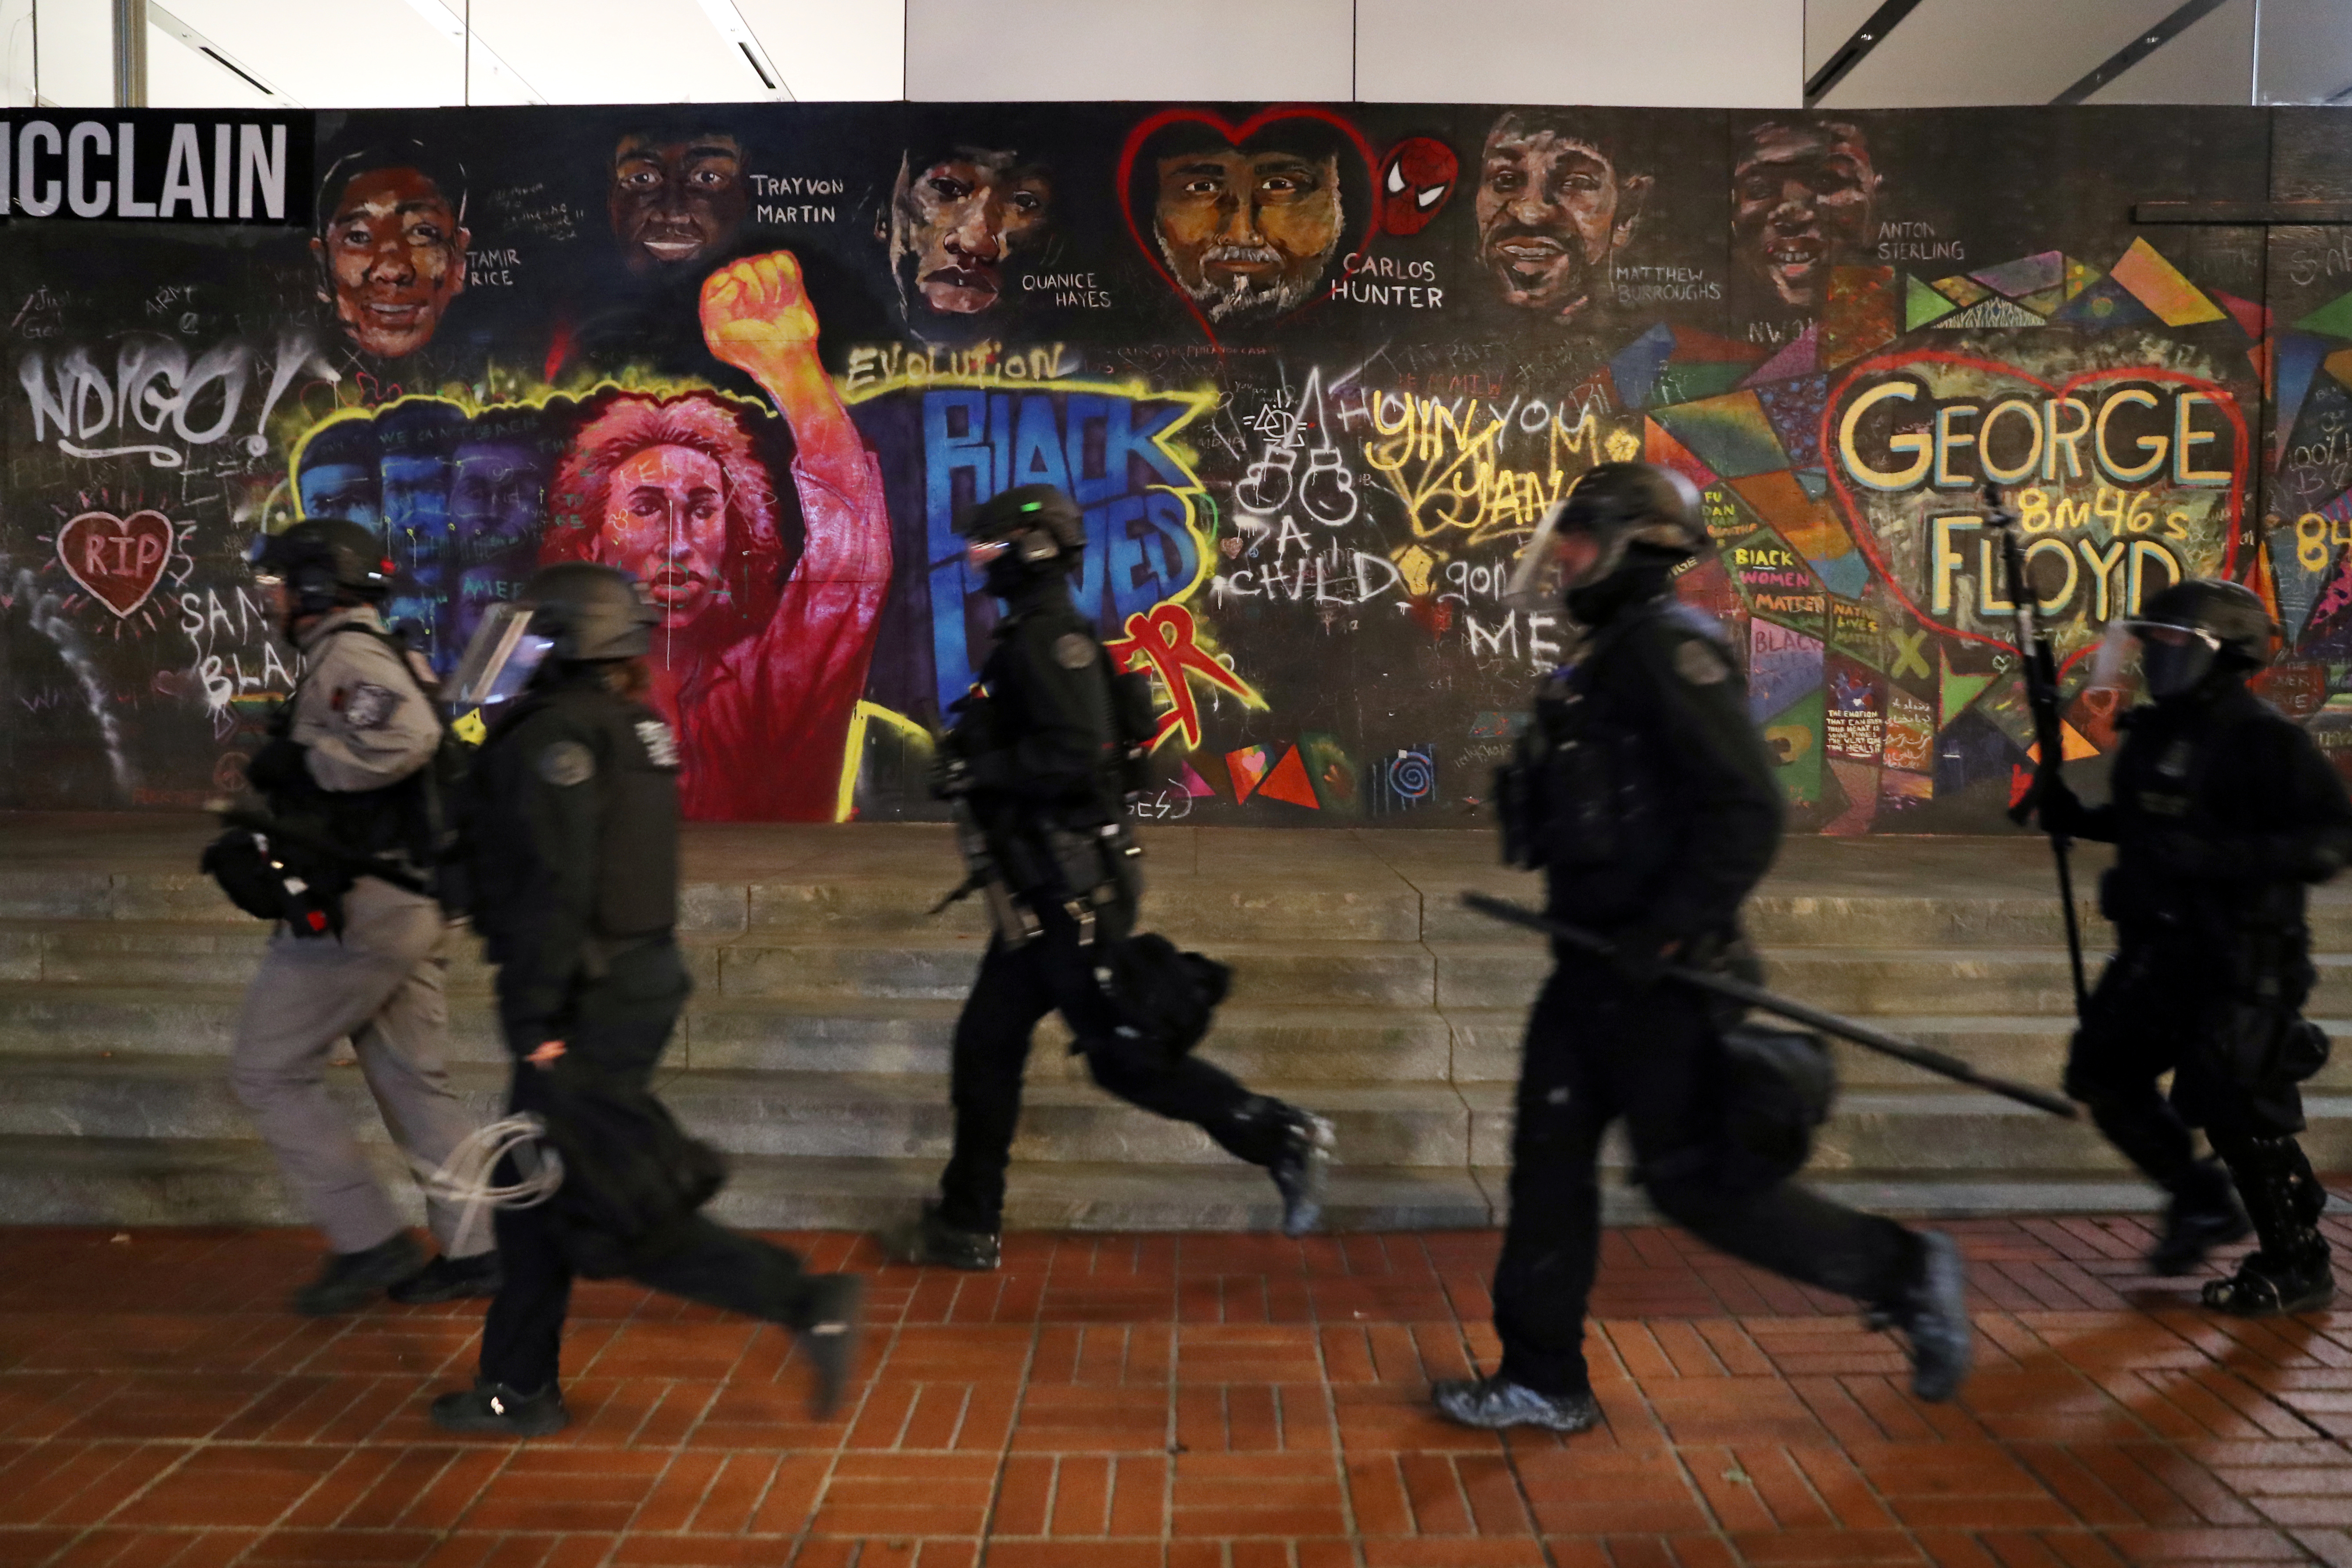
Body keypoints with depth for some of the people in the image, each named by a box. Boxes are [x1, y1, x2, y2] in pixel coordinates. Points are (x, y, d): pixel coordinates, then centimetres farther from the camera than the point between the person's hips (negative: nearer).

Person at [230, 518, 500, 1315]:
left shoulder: (347, 654, -13)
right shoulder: (382, 659, 19)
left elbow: (404, 736, -32)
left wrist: (301, 762, -19)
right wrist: (267, 828, 20)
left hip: (359, 908, -10)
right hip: (412, 904, 10)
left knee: (269, 1072, 2)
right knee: (413, 1080, 12)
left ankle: (370, 1242, 3)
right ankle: (474, 1249, 15)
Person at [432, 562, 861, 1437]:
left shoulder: (557, 733, -16)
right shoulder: (637, 728, 12)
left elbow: (554, 888, -23)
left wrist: (536, 1024, -21)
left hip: (592, 1005, -9)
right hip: (641, 983, 10)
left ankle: (806, 1303, -6)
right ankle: (519, 1389, 29)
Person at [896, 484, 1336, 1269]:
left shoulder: (1050, 638, -15)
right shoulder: (1033, 635, 16)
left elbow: (1072, 754, -26)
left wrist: (976, 771, -18)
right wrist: (973, 754, 10)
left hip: (1071, 892, -10)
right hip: (1047, 888, 10)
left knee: (1118, 1050, -4)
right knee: (986, 1044, 14)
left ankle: (1284, 1138, 4)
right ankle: (966, 1224, 24)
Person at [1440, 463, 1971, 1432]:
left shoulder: (1667, 646, -16)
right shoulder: (1606, 651, 14)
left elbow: (1746, 812, -24)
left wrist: (1665, 934, -24)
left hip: (1657, 974, -10)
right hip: (1596, 967, 10)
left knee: (1693, 1178, -1)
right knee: (1549, 1159, 11)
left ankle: (1905, 1276, 17)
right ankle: (1543, 1382, 22)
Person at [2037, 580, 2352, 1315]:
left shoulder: (2265, 739, -14)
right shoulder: (2155, 732, 10)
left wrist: (2228, 857, -30)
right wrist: (2077, 817, 7)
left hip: (2241, 958, -8)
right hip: (2160, 946, 8)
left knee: (2237, 1106, -5)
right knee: (2102, 1070, 8)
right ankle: (2201, 1200, 27)